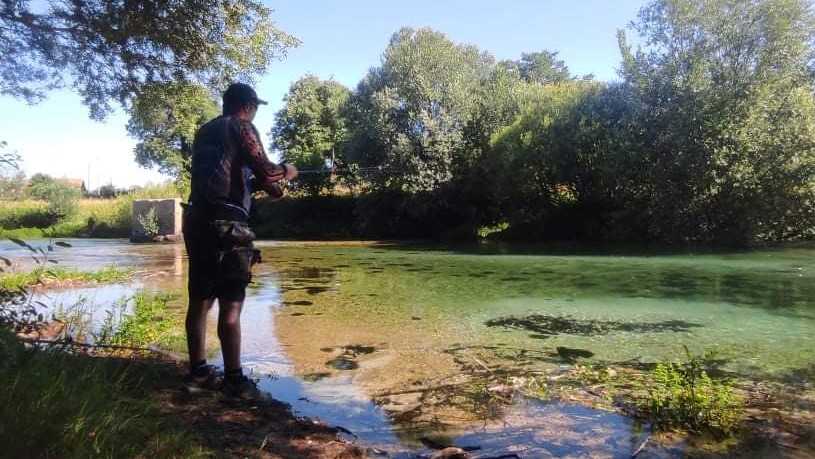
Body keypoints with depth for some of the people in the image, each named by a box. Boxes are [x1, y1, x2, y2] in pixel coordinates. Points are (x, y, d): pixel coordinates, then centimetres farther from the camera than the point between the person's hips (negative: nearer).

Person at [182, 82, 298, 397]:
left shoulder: (204, 132, 21)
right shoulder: (242, 127, -1)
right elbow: (264, 171, -11)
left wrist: (264, 183, 28)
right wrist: (285, 171, 10)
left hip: (197, 221, 8)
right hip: (226, 225, -8)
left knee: (200, 300, 11)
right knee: (231, 305, -6)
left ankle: (198, 372, 18)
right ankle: (234, 379, -2)